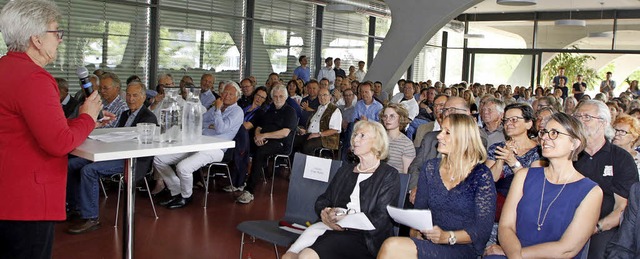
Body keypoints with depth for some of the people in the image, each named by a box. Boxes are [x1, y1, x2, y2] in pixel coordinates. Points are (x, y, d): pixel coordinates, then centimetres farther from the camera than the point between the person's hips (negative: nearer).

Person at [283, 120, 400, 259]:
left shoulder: (389, 175, 4)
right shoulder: (345, 170, 23)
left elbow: (380, 220, -6)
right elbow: (323, 200, 18)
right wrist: (325, 212, -5)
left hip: (364, 237, -5)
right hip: (334, 228, 5)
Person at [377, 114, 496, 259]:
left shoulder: (481, 175, -4)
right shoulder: (430, 168, 11)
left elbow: (483, 230, -7)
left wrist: (447, 237, -21)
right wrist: (415, 232, -9)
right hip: (429, 244, 4)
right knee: (391, 247, -30)